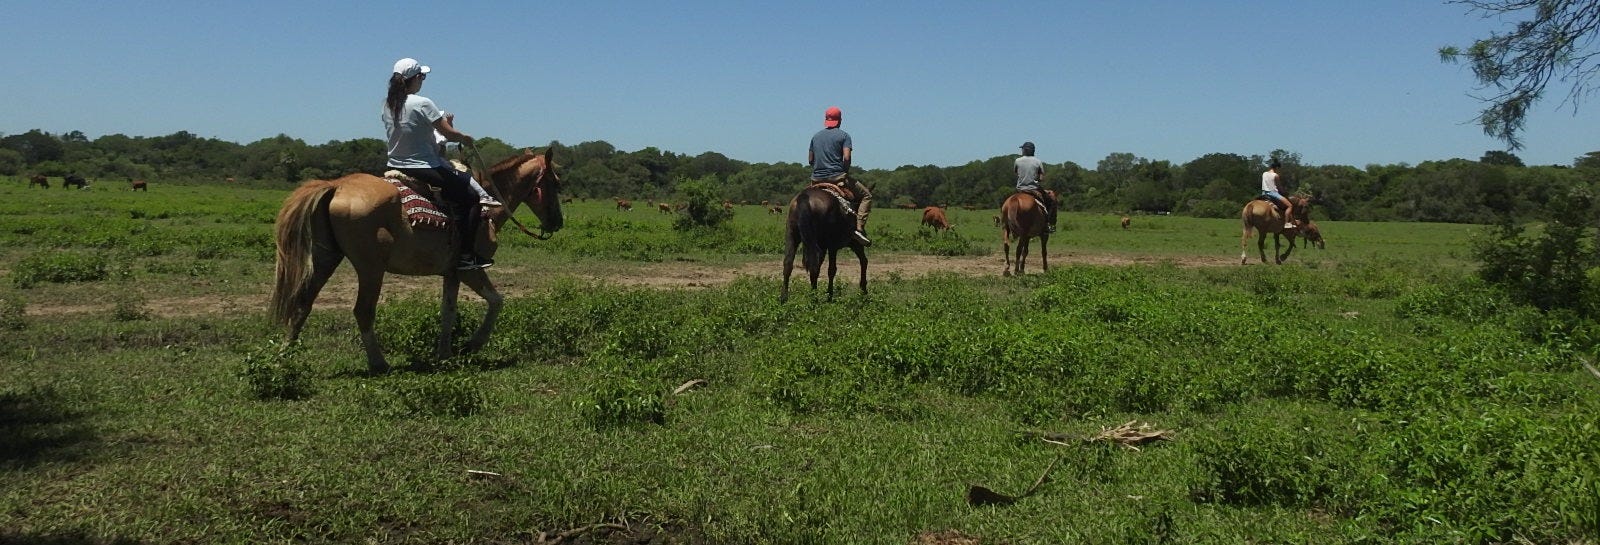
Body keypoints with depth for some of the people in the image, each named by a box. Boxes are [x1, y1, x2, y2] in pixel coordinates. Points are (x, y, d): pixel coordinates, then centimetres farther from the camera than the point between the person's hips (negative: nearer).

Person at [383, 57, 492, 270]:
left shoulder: (387, 104, 5)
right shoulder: (422, 104, -17)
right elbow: (450, 134, -16)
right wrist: (466, 138, 6)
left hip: (395, 165, 9)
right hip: (424, 168, -9)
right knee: (470, 196, 1)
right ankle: (465, 256, -5)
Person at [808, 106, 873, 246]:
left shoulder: (816, 136, 15)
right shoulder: (844, 135, -1)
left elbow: (810, 160, 14)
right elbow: (846, 158, -12)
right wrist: (846, 174, 0)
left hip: (816, 179, 5)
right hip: (836, 176, -5)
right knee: (866, 195, 8)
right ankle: (859, 228, -8)